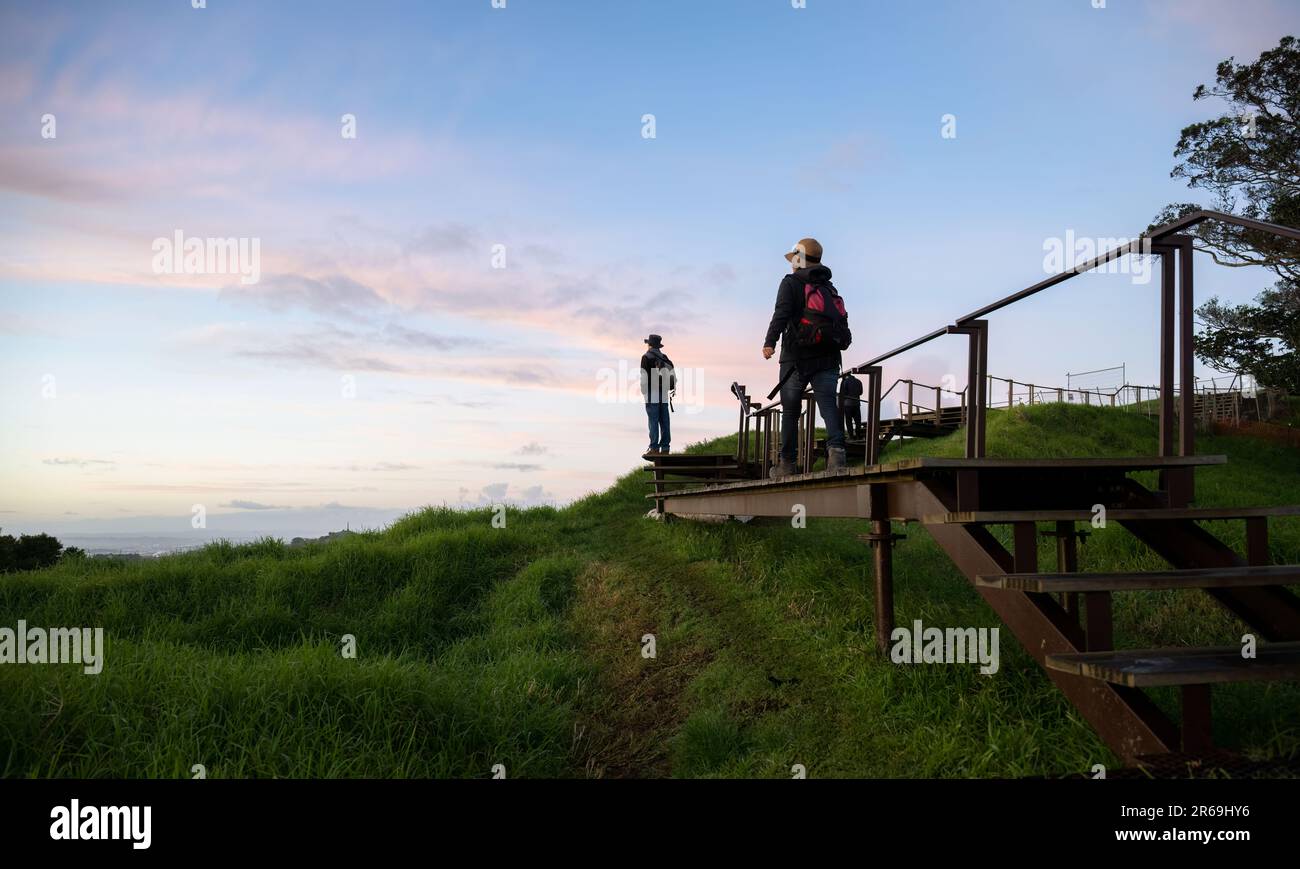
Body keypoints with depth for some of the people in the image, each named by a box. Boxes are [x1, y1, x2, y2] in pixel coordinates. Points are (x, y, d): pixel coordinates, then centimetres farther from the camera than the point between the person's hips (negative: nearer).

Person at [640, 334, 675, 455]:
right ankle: (665, 448, 6)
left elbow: (644, 376, -9)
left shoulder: (647, 357, -4)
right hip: (664, 395, 6)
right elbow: (673, 376, 12)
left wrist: (643, 391, -2)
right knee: (664, 422, 6)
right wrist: (672, 389, 19)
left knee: (653, 421, -6)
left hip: (652, 394, -5)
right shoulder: (665, 358, 13)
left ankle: (654, 448, -8)